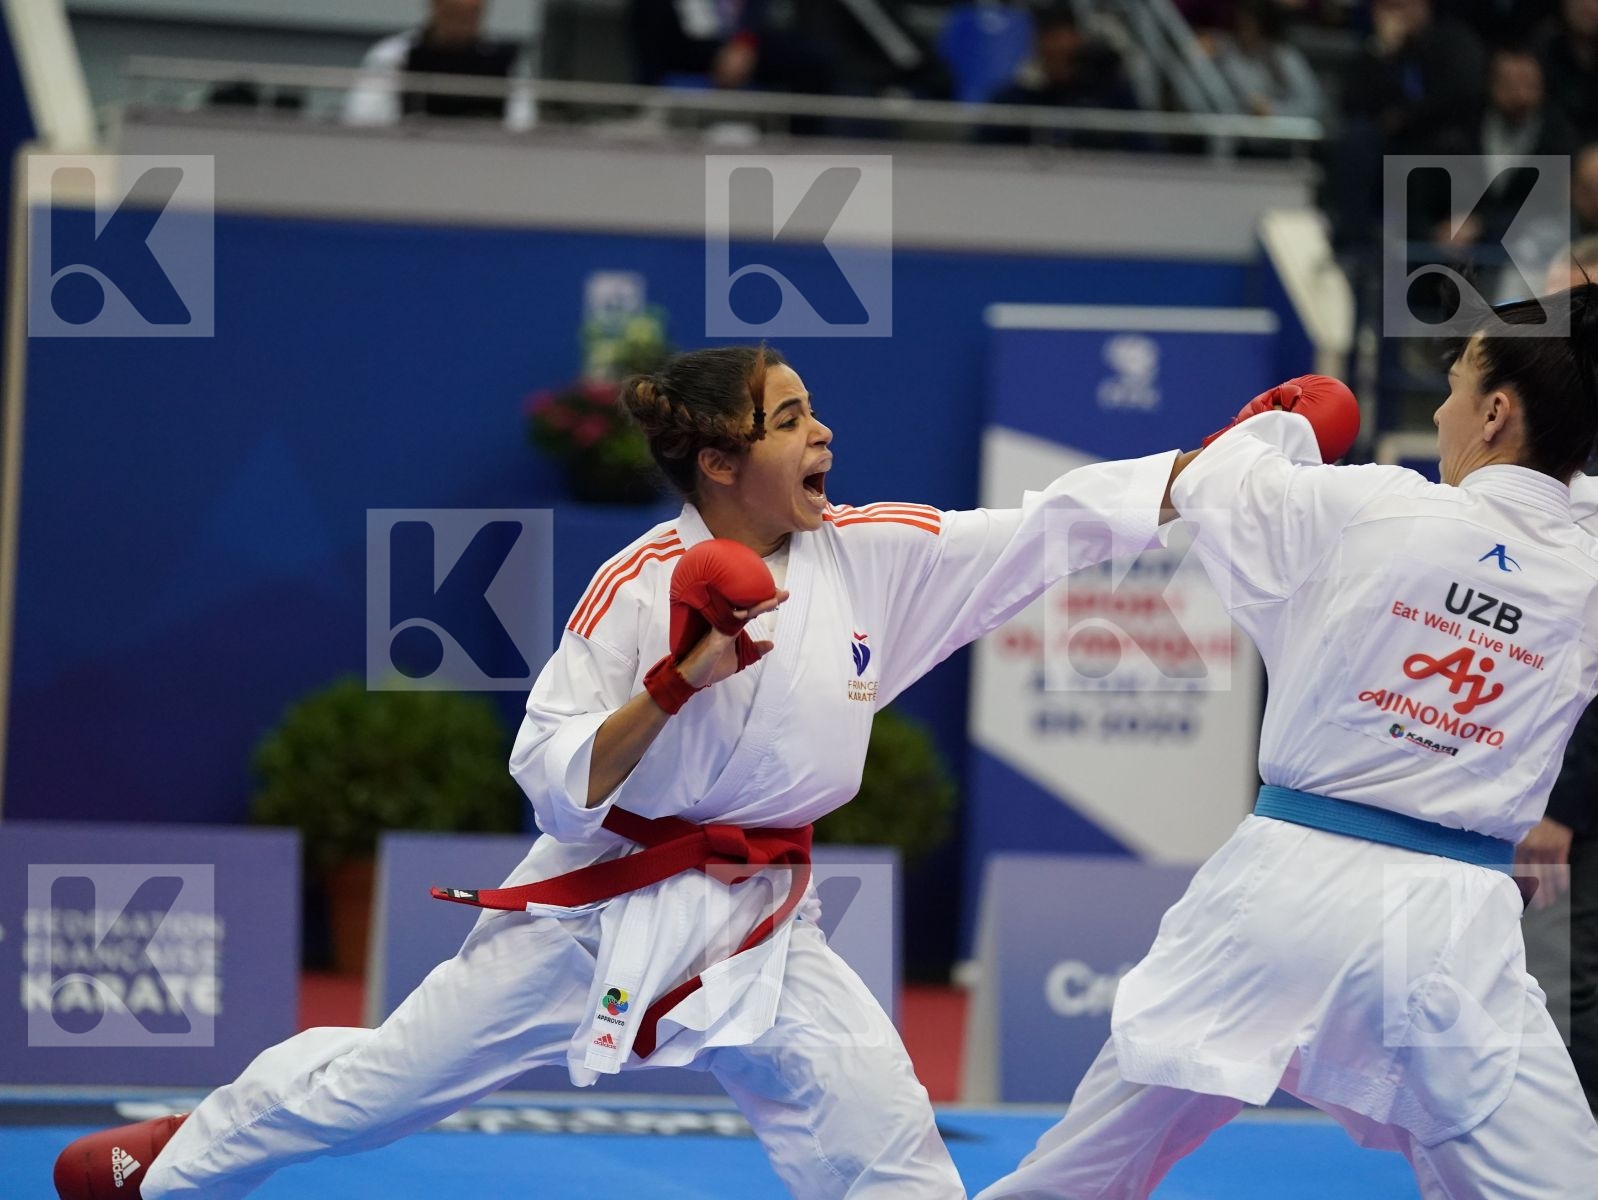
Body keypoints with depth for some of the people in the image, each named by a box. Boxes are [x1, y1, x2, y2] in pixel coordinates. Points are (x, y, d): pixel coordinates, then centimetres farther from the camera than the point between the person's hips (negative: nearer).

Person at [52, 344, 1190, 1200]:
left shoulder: (876, 556, -6)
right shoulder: (639, 588, -16)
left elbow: (1058, 521, -9)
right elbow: (558, 784, -15)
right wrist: (678, 680, -28)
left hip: (757, 926, 3)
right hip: (603, 903, -3)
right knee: (381, 1076, 9)